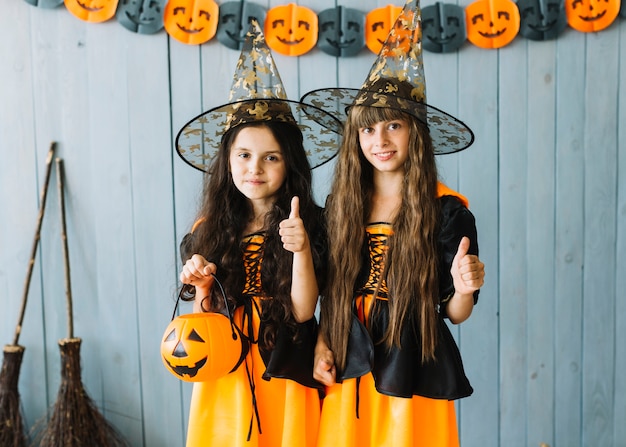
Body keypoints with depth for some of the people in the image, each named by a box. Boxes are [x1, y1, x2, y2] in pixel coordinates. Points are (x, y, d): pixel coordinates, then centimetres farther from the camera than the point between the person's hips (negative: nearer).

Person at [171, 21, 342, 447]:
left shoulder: (309, 224, -9)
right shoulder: (210, 229, 0)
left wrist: (301, 248, -27)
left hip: (285, 377, -2)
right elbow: (204, 322, 5)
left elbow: (302, 311, -14)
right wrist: (202, 287, -15)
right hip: (224, 380, 3)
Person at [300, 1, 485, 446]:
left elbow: (454, 312, -4)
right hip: (348, 379, 3)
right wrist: (322, 344, -2)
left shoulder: (446, 210, -8)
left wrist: (464, 289, -24)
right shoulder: (342, 204, 2)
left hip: (414, 381, -3)